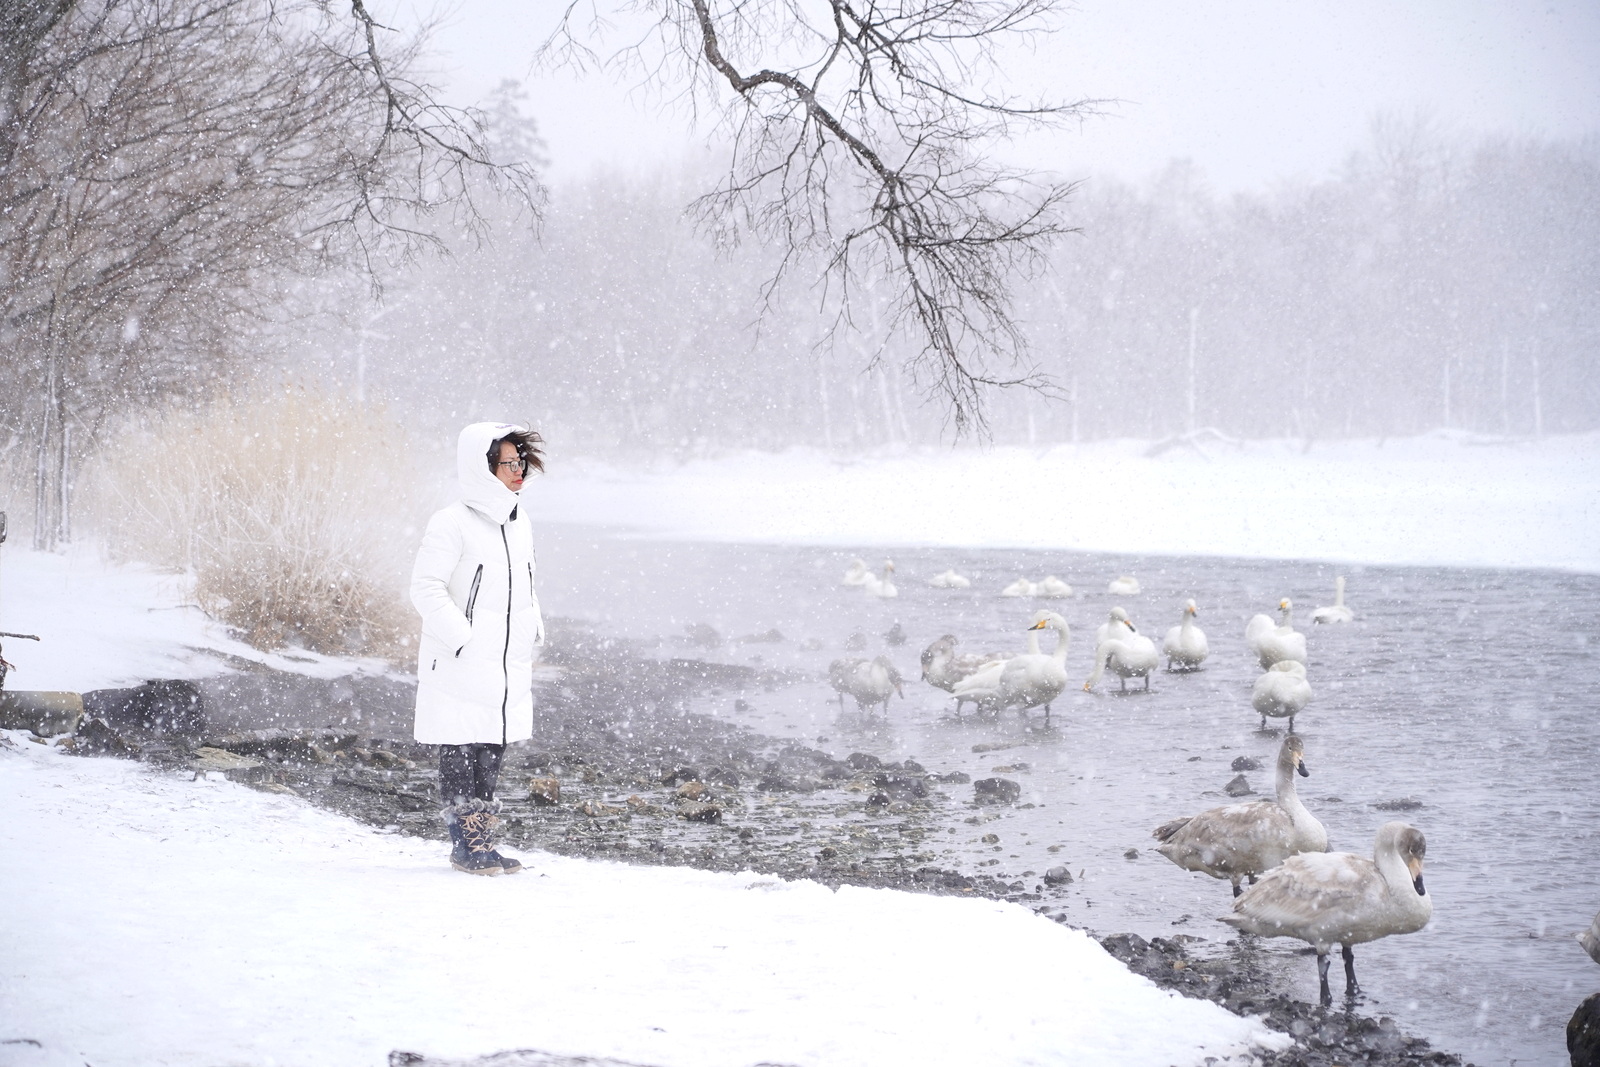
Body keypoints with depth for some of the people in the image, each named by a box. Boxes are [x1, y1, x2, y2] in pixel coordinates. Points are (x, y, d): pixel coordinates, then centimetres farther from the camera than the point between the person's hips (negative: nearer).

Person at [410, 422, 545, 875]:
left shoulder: (519, 523, 12)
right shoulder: (452, 523, -13)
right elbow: (426, 587, -15)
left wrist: (533, 627, 12)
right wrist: (461, 637, -19)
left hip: (509, 667, 7)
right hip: (460, 668, -7)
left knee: (492, 752, 11)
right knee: (461, 752, -1)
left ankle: (481, 839, 18)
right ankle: (465, 844, 5)